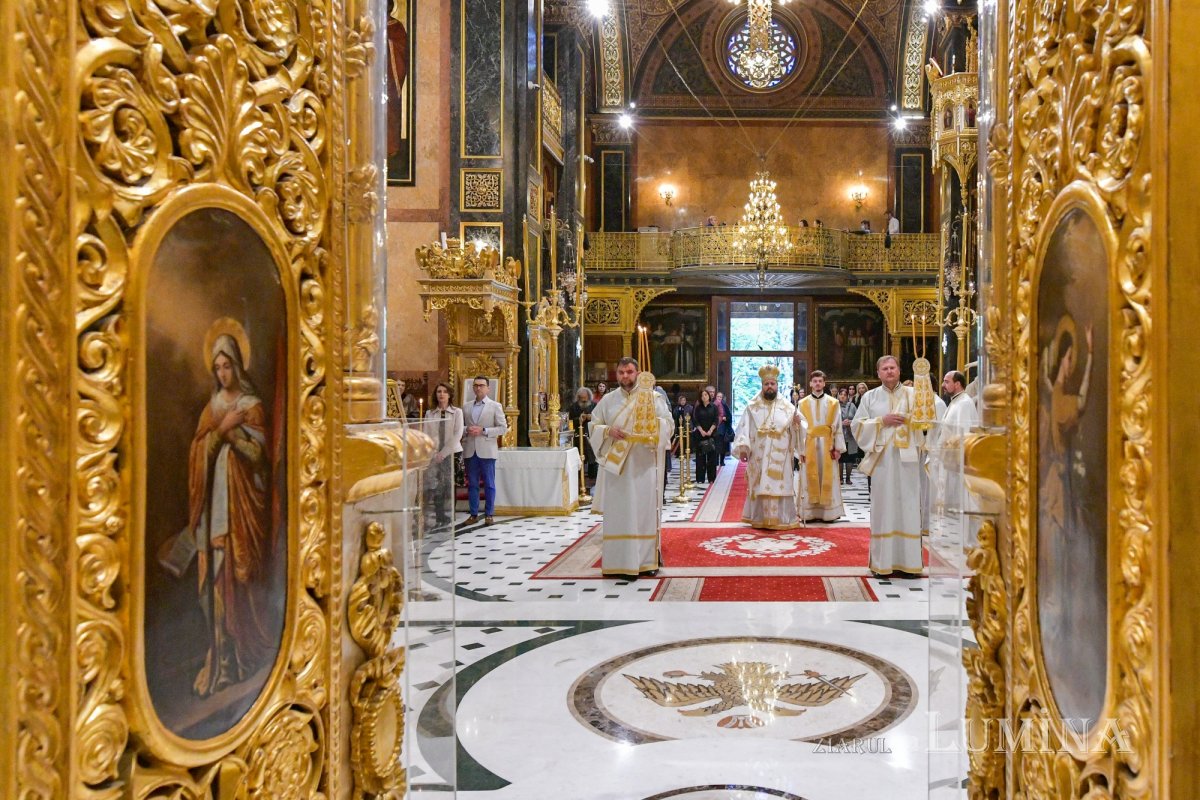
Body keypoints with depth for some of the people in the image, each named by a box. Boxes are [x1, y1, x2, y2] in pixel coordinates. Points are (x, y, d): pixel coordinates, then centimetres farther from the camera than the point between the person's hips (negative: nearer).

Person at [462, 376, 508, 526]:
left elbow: (503, 428, -3)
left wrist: (483, 431, -13)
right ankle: (473, 514, 13)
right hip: (470, 451, 3)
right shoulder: (466, 408, 12)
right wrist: (467, 431, -7)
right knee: (472, 484, 6)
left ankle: (489, 514, 9)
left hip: (487, 451, -3)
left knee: (489, 484, 2)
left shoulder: (495, 406, 3)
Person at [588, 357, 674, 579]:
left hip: (644, 464, -1)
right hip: (615, 464, 1)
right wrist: (608, 431, -11)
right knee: (617, 512, 1)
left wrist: (654, 423, -18)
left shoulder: (653, 397, 5)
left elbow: (669, 425, 2)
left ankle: (645, 560, 8)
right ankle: (618, 562, 6)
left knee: (644, 510, 2)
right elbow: (593, 427, 9)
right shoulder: (607, 400, 9)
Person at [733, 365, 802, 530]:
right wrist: (742, 447, -15)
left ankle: (779, 519, 8)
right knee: (760, 487, 3)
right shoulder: (752, 407, 4)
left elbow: (796, 431, 2)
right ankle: (760, 519, 12)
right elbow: (744, 428, -3)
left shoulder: (788, 407, 5)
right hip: (758, 458, 0)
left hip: (780, 458, 0)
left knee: (778, 487, 0)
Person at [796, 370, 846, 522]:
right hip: (809, 446, 0)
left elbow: (838, 427, 2)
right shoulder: (802, 404, 4)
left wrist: (838, 447, -3)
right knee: (810, 478, 2)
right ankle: (810, 512, 6)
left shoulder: (833, 403, 4)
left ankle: (829, 511, 6)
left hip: (827, 445, 0)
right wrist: (801, 450, -5)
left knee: (828, 478, 1)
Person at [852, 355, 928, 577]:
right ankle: (882, 562, 6)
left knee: (907, 507, 0)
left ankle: (907, 561, 6)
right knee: (883, 507, 1)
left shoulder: (912, 394, 9)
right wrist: (882, 421, -7)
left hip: (906, 458, 0)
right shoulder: (870, 397, 9)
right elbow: (857, 425, 4)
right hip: (882, 458, 0)